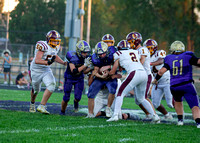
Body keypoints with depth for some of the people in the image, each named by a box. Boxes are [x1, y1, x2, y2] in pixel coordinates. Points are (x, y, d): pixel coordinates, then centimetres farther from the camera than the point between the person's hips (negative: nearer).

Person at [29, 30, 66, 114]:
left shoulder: (56, 47, 0)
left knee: (51, 85, -20)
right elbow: (37, 60, -32)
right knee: (36, 89, 14)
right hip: (36, 70, -5)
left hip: (46, 70, 5)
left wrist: (63, 63, 13)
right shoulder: (43, 46, -25)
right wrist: (48, 62, -43)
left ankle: (42, 106, -16)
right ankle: (32, 104, 46)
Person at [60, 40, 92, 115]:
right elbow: (74, 71, -36)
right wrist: (85, 65, -40)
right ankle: (62, 111, 23)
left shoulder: (87, 57, -14)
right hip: (69, 78, -3)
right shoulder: (72, 57, -29)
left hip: (79, 79, 3)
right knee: (66, 98, -2)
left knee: (78, 97, -8)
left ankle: (75, 102, 29)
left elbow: (84, 71, 0)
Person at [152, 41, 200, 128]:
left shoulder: (169, 59, 10)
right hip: (187, 84, -3)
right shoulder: (188, 56, 5)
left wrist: (156, 80, 18)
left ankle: (180, 120, 28)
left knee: (177, 101, 33)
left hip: (174, 86, 3)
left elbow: (162, 71, 3)